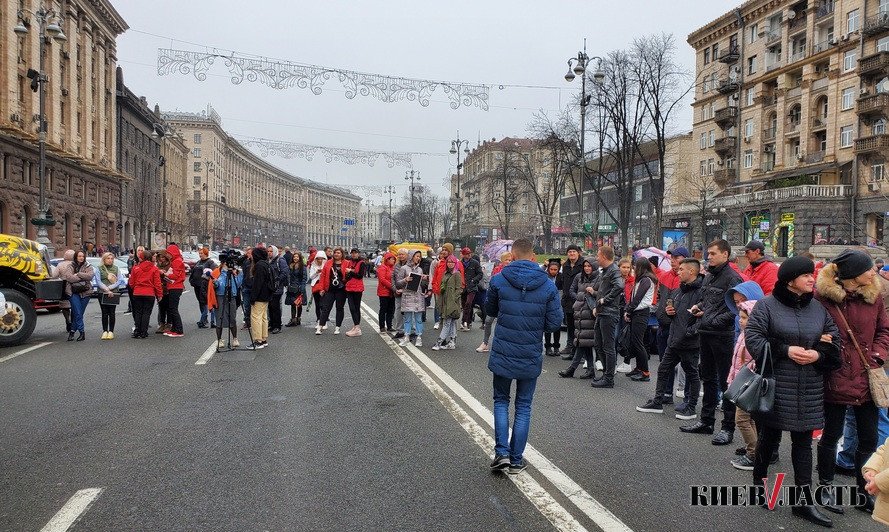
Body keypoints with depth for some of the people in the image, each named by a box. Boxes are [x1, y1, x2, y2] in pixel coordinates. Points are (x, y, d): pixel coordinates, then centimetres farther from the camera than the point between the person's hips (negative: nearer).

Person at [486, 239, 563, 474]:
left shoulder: (498, 280, -8)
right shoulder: (548, 286, -7)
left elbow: (490, 310, 8)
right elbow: (555, 323, -5)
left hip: (502, 355, 0)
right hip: (531, 357, 1)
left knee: (501, 401, 18)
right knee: (523, 406, 14)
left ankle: (502, 452, 5)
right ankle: (516, 460, 18)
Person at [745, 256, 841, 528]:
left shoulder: (818, 308, 7)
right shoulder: (767, 305, -6)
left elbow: (834, 340, 11)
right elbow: (752, 337, -11)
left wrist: (819, 354, -10)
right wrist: (786, 350, -19)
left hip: (809, 388, 4)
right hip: (775, 384, -4)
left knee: (803, 441, 8)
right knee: (770, 436, 11)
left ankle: (804, 500, 15)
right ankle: (759, 480, 34)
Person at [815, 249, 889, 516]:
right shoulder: (823, 296, -15)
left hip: (867, 381, 4)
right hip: (836, 381, -4)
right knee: (831, 435, 11)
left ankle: (864, 491, 31)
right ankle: (825, 488, 30)